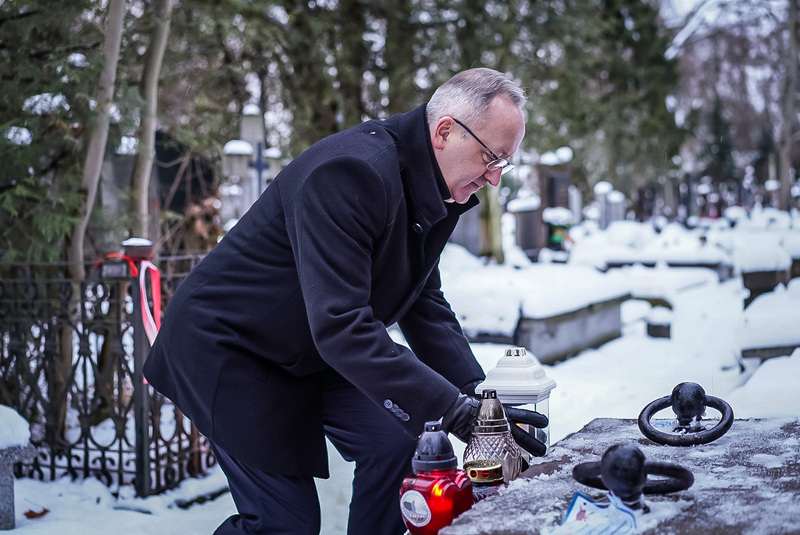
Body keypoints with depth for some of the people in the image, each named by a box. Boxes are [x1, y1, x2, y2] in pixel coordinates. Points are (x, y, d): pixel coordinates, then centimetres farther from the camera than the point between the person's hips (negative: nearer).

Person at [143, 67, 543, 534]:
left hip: (308, 353, 9)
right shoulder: (351, 172, -32)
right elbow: (340, 325, -38)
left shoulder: (434, 192, -2)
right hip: (227, 345, -8)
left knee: (398, 442, -5)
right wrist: (448, 405, -38)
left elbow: (425, 304, 2)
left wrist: (477, 392, -11)